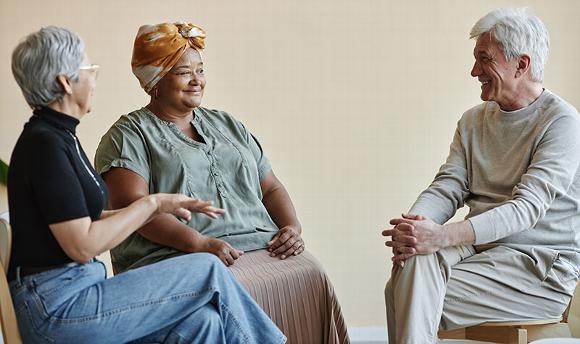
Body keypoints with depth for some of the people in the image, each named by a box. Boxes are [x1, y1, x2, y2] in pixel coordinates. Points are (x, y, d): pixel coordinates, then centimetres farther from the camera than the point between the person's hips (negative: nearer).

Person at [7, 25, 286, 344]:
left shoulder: (57, 136, 13)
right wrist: (151, 203, -9)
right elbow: (82, 246, -20)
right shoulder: (45, 144, -16)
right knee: (208, 271, -7)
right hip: (58, 305, -9)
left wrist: (163, 208, 7)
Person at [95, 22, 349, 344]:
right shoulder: (129, 134, 7)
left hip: (262, 245, 5)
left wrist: (292, 226, 3)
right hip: (178, 256, -5)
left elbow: (271, 188, 26)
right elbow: (133, 204, -9)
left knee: (311, 276, -24)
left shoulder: (228, 125, 26)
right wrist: (199, 243, -21)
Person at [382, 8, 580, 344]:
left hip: (539, 265, -5)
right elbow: (447, 188, 4)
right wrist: (414, 225, -20)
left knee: (416, 298, -25)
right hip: (479, 246, 6)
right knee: (415, 260, -27)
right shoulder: (473, 120, 14)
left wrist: (443, 235, -32)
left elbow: (526, 207, -20)